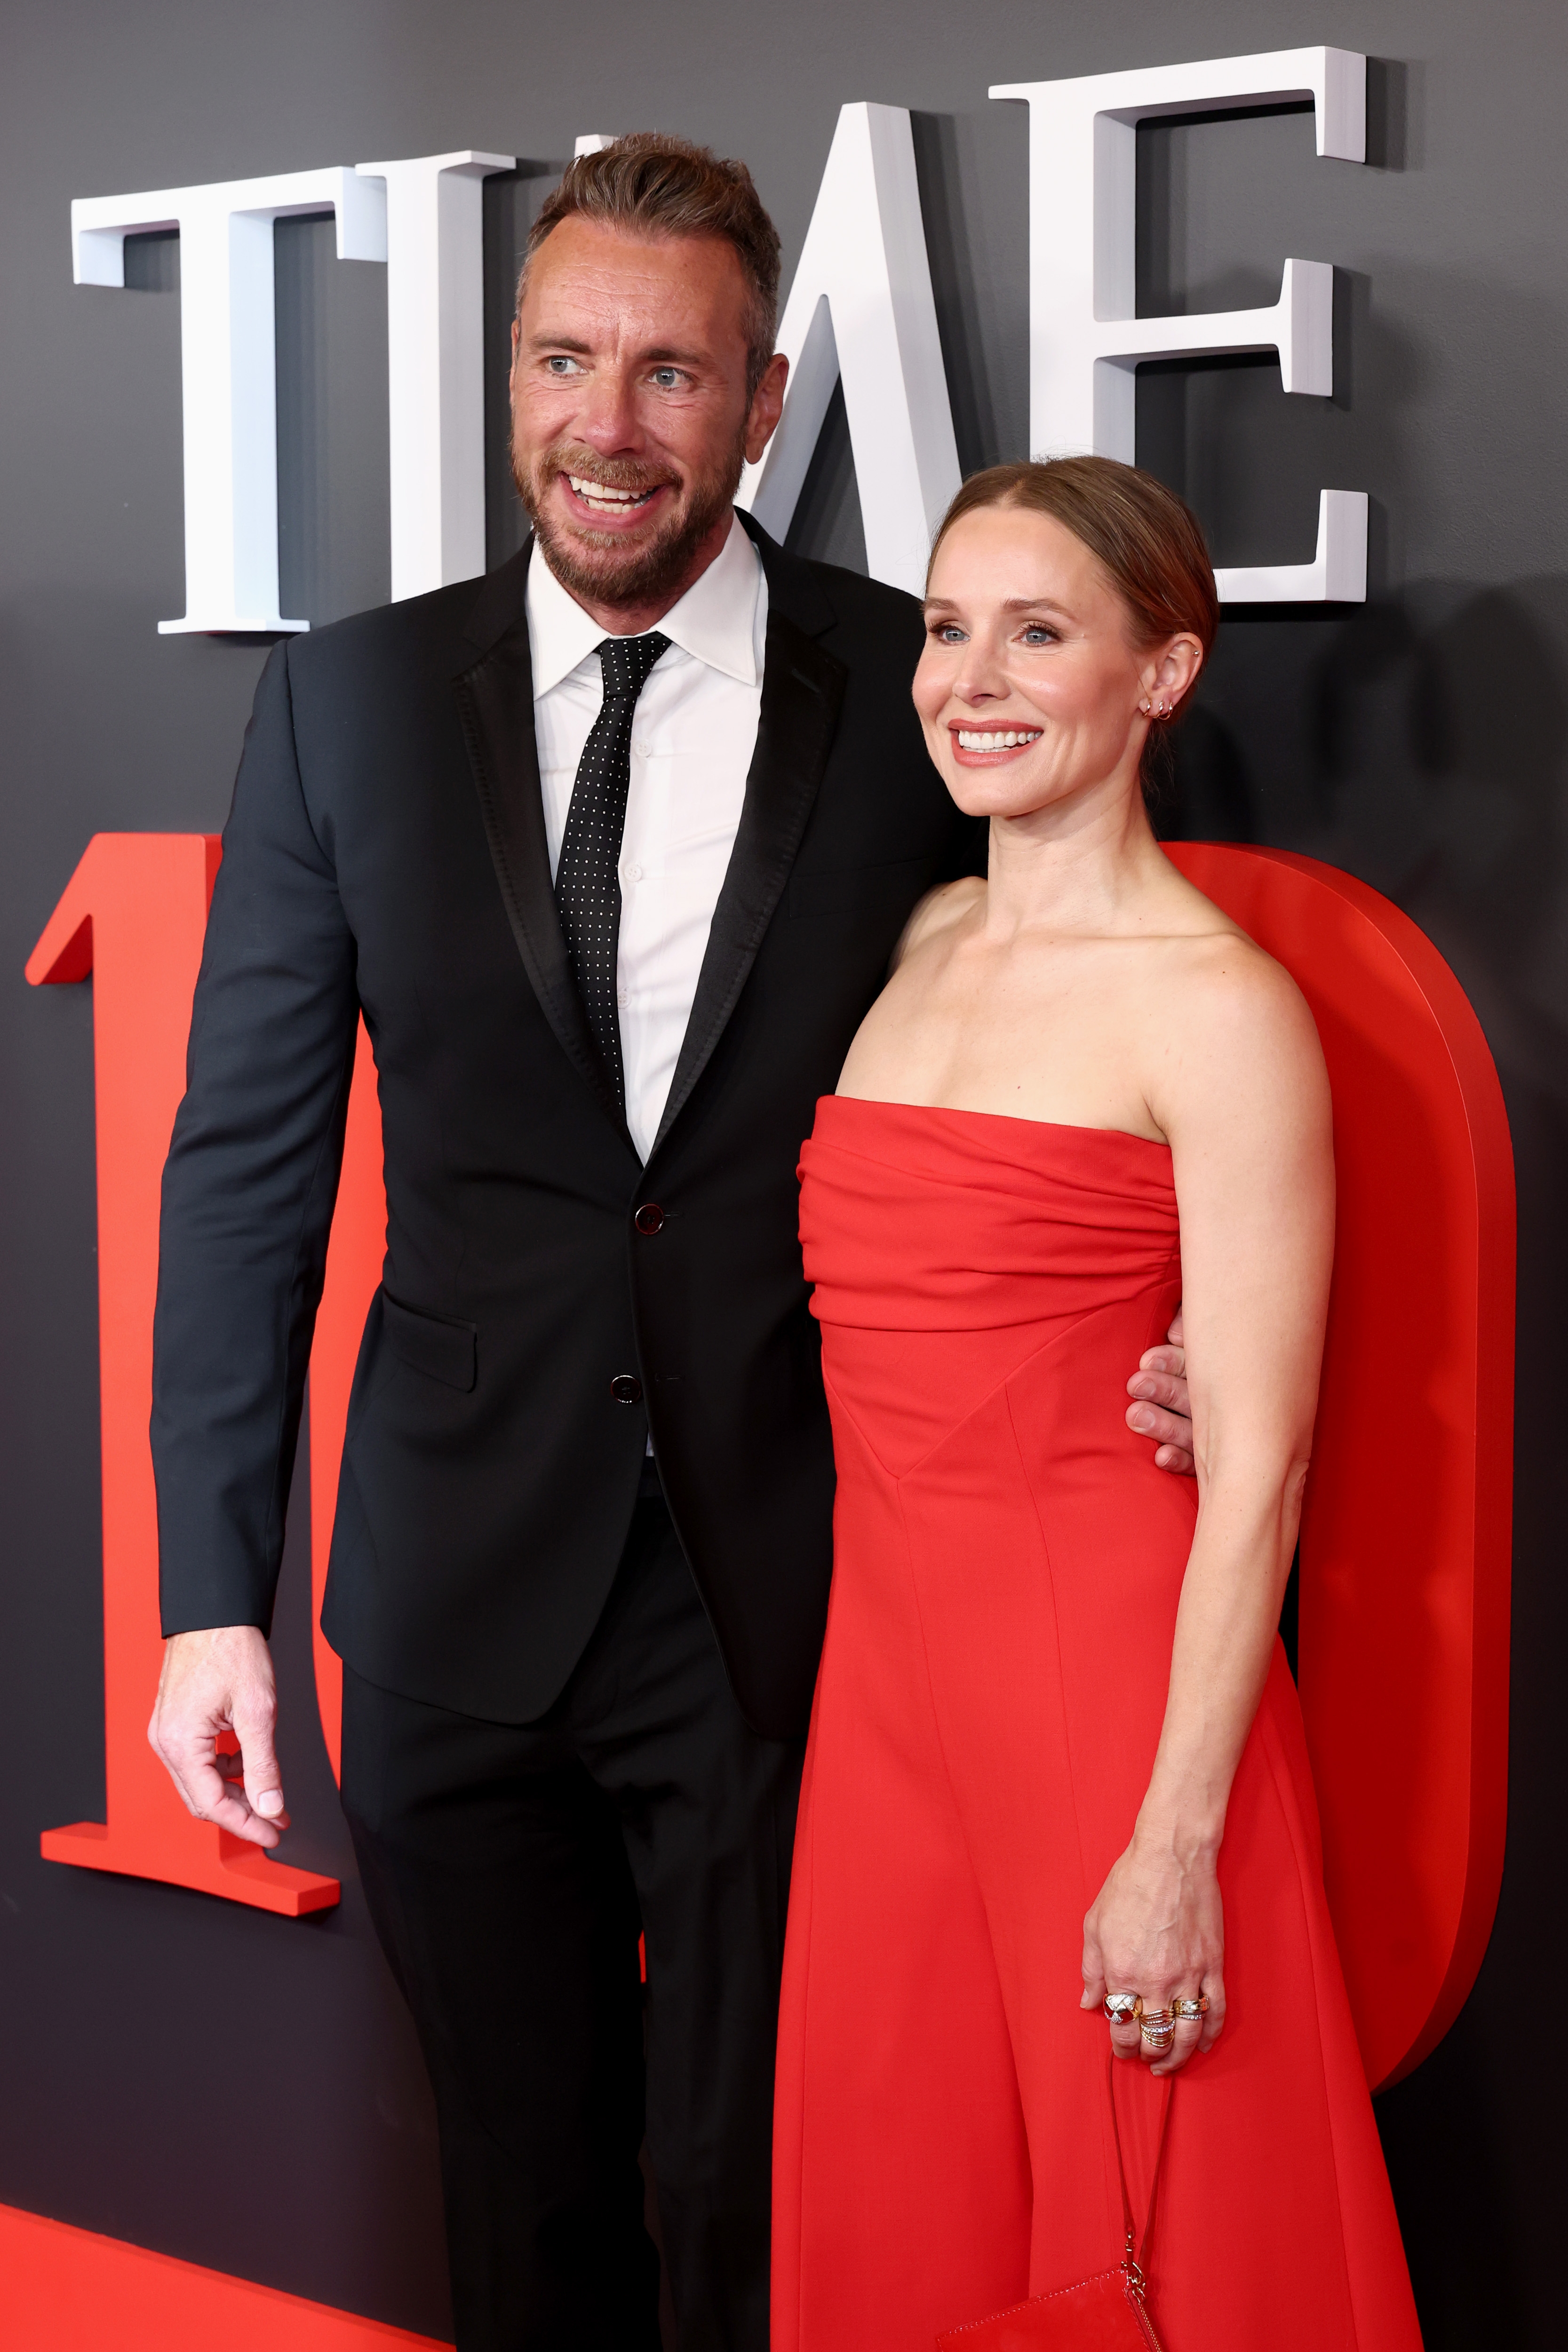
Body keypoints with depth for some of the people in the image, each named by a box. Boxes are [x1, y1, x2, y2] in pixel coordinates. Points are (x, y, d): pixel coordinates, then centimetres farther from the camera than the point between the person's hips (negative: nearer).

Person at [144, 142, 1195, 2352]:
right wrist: (211, 1590, -2)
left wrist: (1168, 1359, -12)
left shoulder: (920, 695, -4)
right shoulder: (350, 699, 1)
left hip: (792, 1586, -2)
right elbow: (247, 1152, 2)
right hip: (463, 1585, 2)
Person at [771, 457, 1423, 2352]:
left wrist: (1176, 1842, -17)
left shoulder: (1221, 1008, -12)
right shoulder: (920, 945, 10)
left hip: (1112, 1675, -6)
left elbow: (1258, 1470, -15)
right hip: (887, 1653, 7)